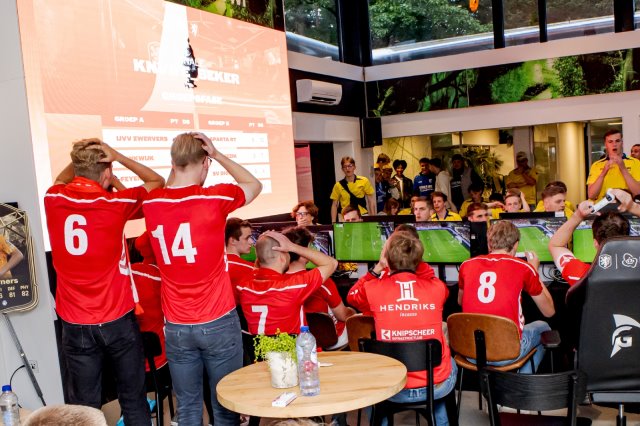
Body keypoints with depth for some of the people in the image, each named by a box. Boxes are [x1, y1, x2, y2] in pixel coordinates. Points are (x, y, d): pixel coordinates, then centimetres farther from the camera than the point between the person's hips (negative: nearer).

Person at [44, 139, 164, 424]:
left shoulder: (53, 200, -4)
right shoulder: (116, 204, -14)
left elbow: (61, 179, 23)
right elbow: (157, 181, 3)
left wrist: (79, 161, 7)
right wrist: (119, 157, -5)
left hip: (75, 325, 3)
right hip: (117, 322, -3)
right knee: (133, 400, 12)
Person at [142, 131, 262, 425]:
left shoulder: (151, 205, -2)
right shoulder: (215, 198, -13)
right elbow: (255, 185, 7)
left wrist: (177, 166, 10)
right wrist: (217, 154, 4)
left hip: (176, 327, 3)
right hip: (219, 323, -3)